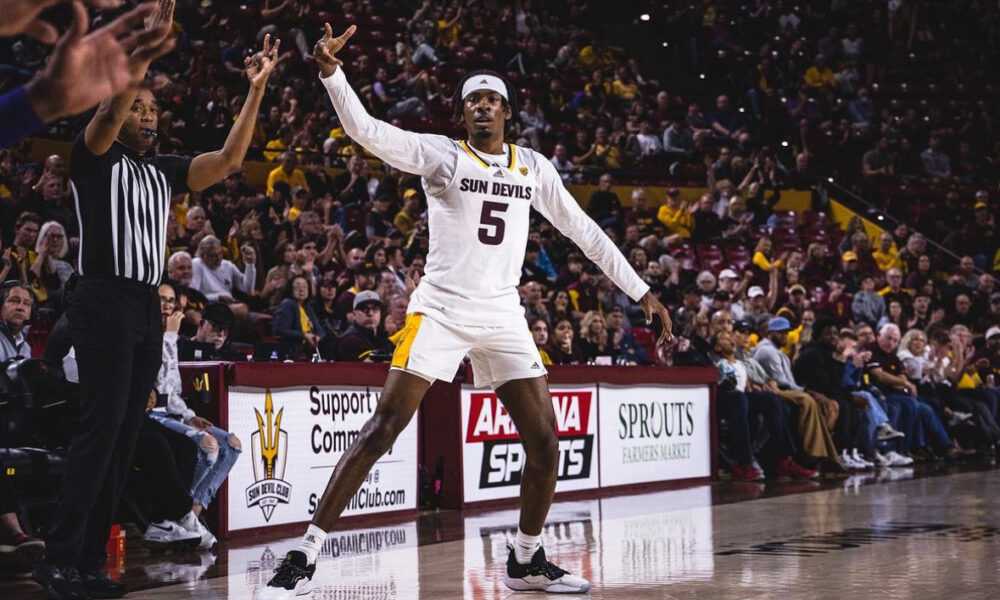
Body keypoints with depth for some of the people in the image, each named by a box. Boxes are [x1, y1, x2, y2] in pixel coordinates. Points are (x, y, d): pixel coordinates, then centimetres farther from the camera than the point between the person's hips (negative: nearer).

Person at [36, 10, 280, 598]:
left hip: (148, 308, 7)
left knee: (124, 436, 4)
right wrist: (151, 39, -25)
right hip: (105, 302, -7)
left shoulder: (165, 170, 17)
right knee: (102, 425, -16)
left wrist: (257, 90, 2)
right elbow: (110, 110, -19)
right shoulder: (96, 158, 0)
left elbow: (229, 159, 10)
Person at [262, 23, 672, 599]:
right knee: (383, 427, -13)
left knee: (545, 441, 1)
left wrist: (640, 289, 15)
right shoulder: (442, 154, -2)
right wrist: (332, 72, -32)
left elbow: (583, 229, 17)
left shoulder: (534, 167, 11)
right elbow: (367, 130, -15)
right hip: (440, 309, -4)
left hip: (503, 315, 4)